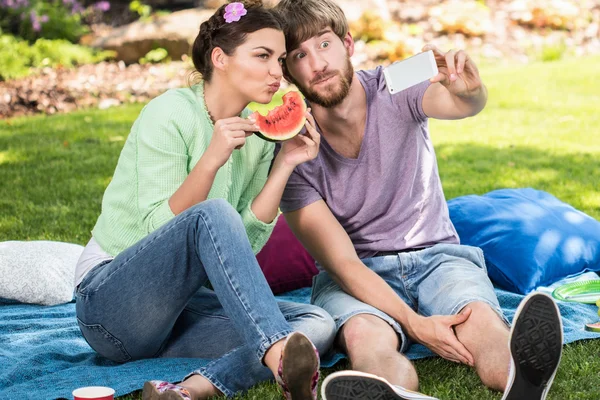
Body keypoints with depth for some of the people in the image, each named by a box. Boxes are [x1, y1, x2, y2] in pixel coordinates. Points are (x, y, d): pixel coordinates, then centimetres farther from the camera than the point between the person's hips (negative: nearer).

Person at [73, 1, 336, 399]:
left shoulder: (258, 134, 6)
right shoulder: (170, 113, -12)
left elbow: (243, 244, -1)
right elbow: (159, 228, -18)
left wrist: (284, 165, -8)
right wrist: (212, 159, -30)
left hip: (178, 307, 7)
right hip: (110, 300, -6)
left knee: (318, 323, -16)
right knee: (213, 214, -34)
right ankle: (280, 362, -48)